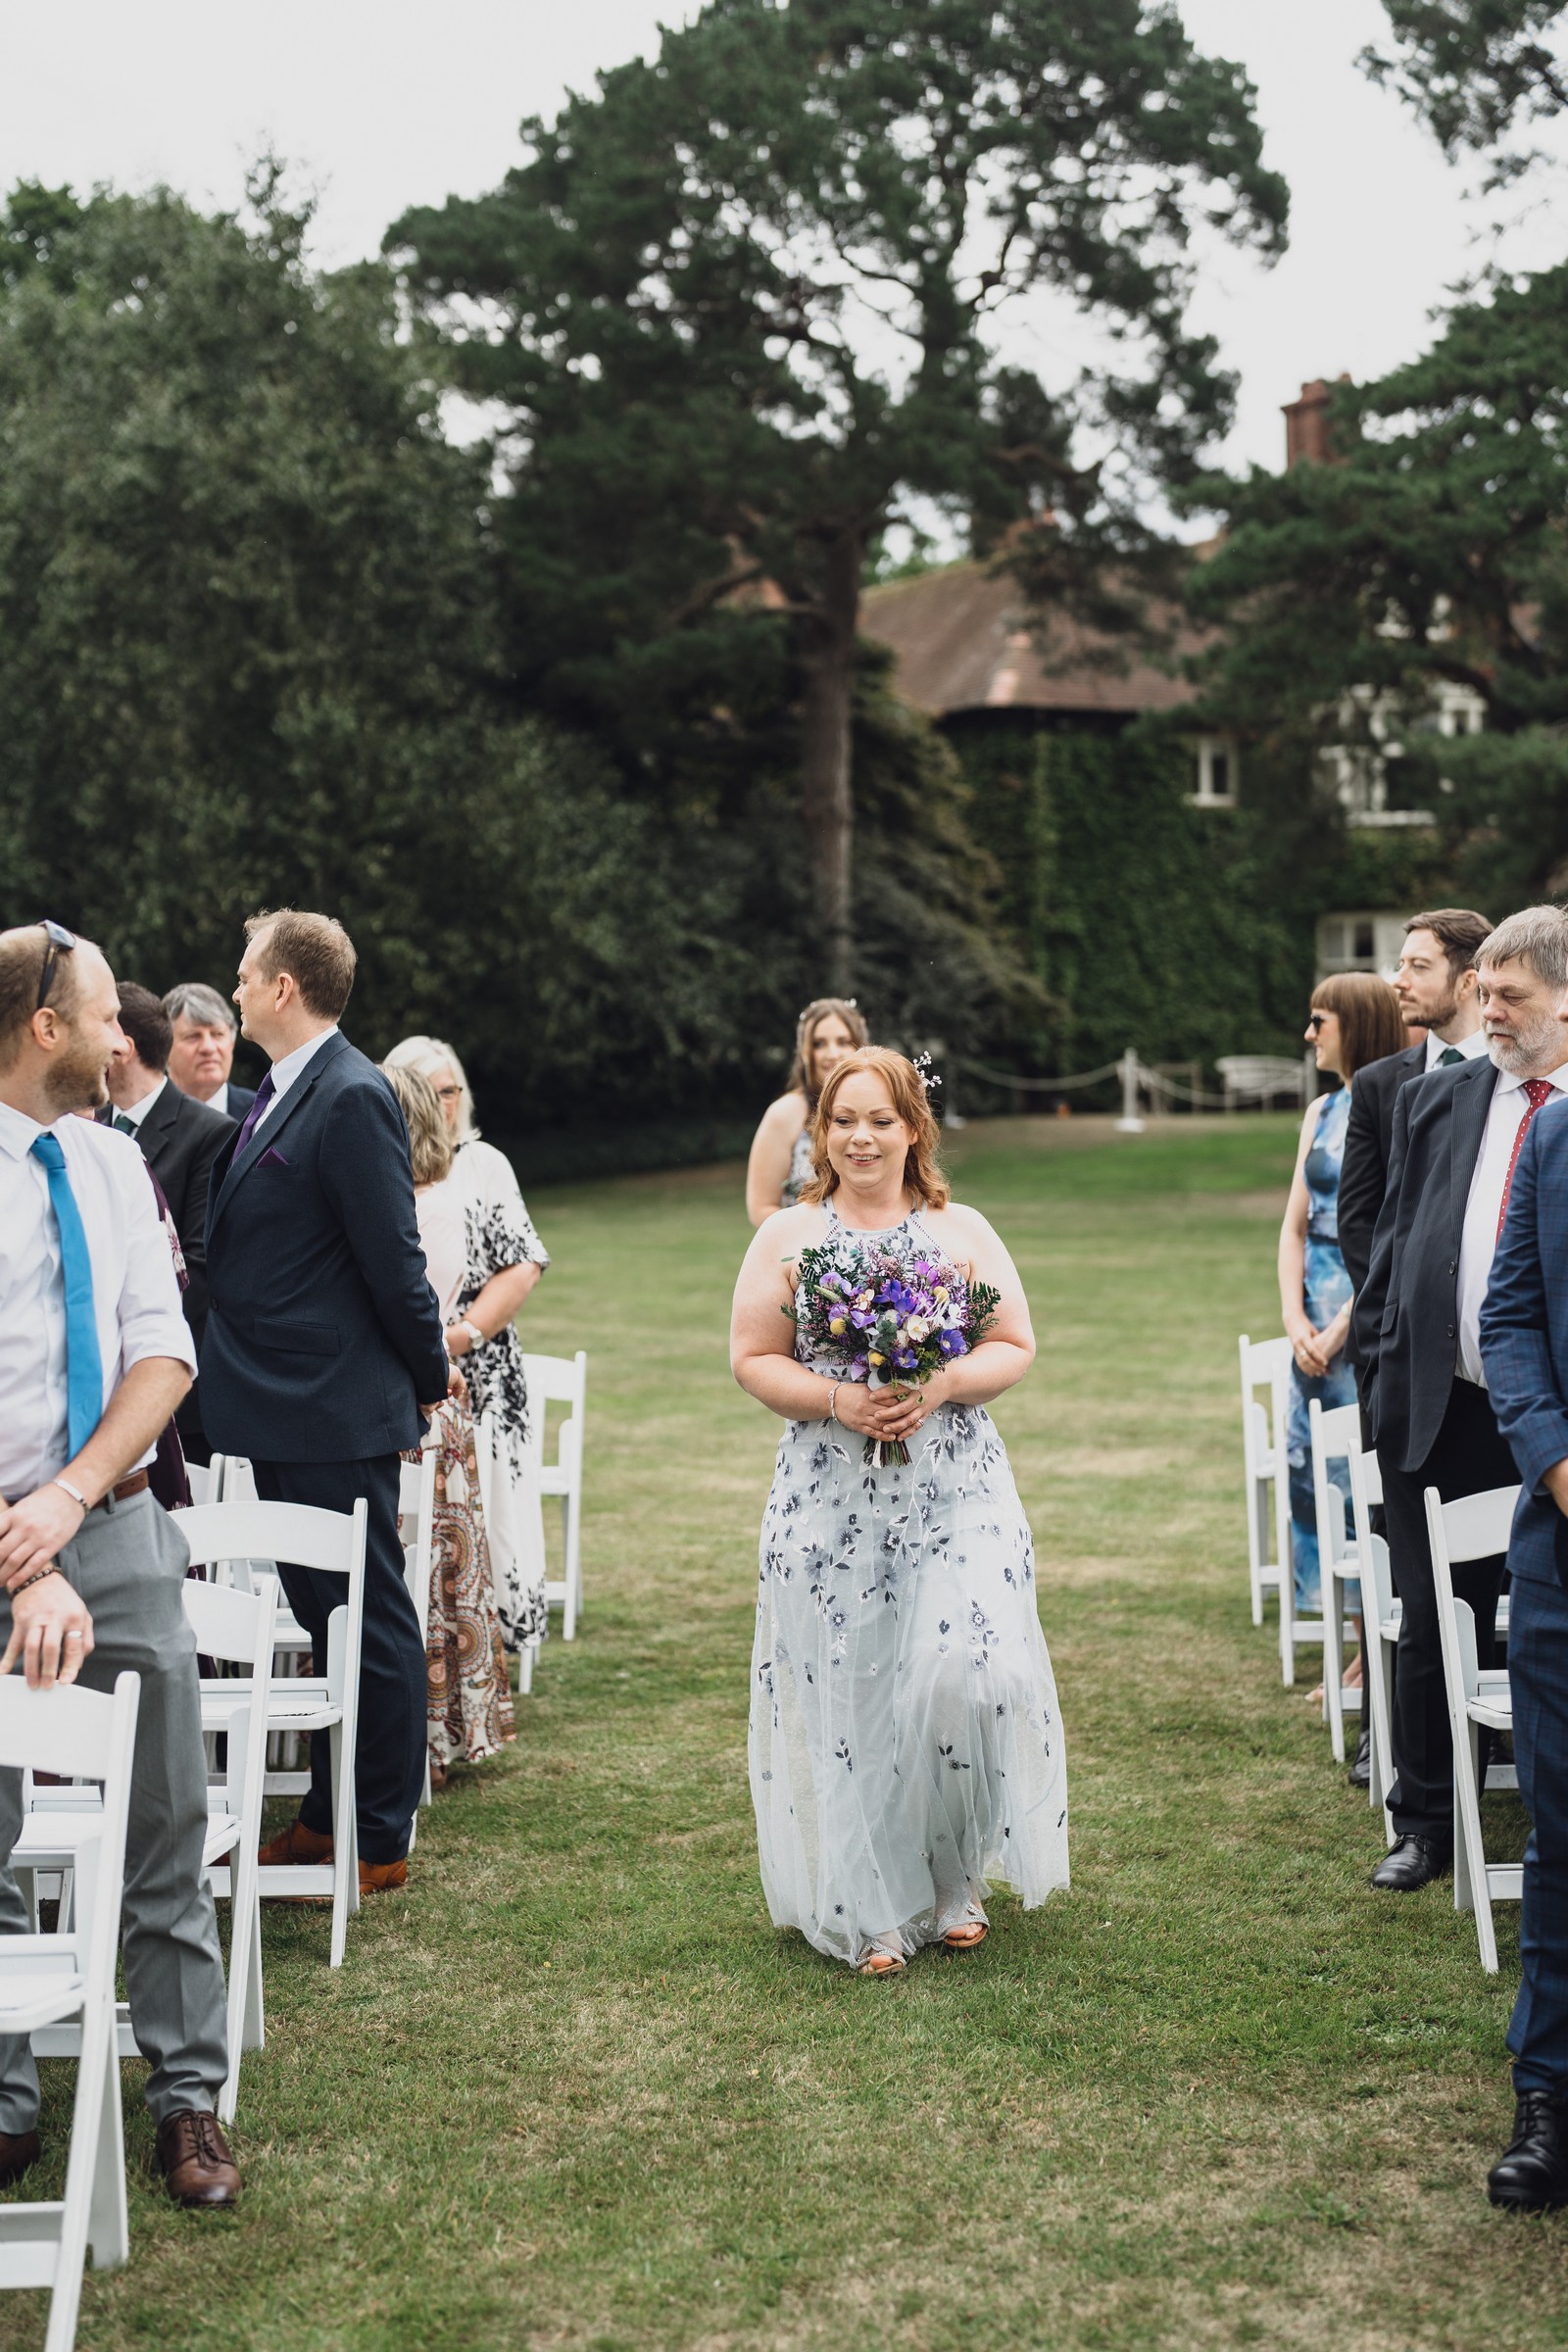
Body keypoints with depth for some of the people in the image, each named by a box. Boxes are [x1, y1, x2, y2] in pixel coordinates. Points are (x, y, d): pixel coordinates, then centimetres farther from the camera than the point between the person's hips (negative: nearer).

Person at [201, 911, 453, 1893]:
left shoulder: (353, 1098, -17)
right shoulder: (277, 1098, 13)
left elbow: (393, 1259, -16)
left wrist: (430, 1375, -6)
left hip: (337, 1417, -9)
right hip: (284, 1410, 9)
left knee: (369, 1621, 1)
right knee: (323, 1617, 17)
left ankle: (380, 1842, 11)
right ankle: (328, 1815, 28)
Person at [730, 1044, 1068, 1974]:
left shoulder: (964, 1231, 8)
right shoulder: (786, 1236, 7)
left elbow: (1016, 1347, 6)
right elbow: (752, 1358, 5)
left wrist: (942, 1386, -13)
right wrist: (835, 1399, -12)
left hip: (957, 1493, 0)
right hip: (831, 1503, 0)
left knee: (965, 1674, -11)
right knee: (844, 1693, 0)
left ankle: (956, 1878, 14)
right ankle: (870, 1913, 13)